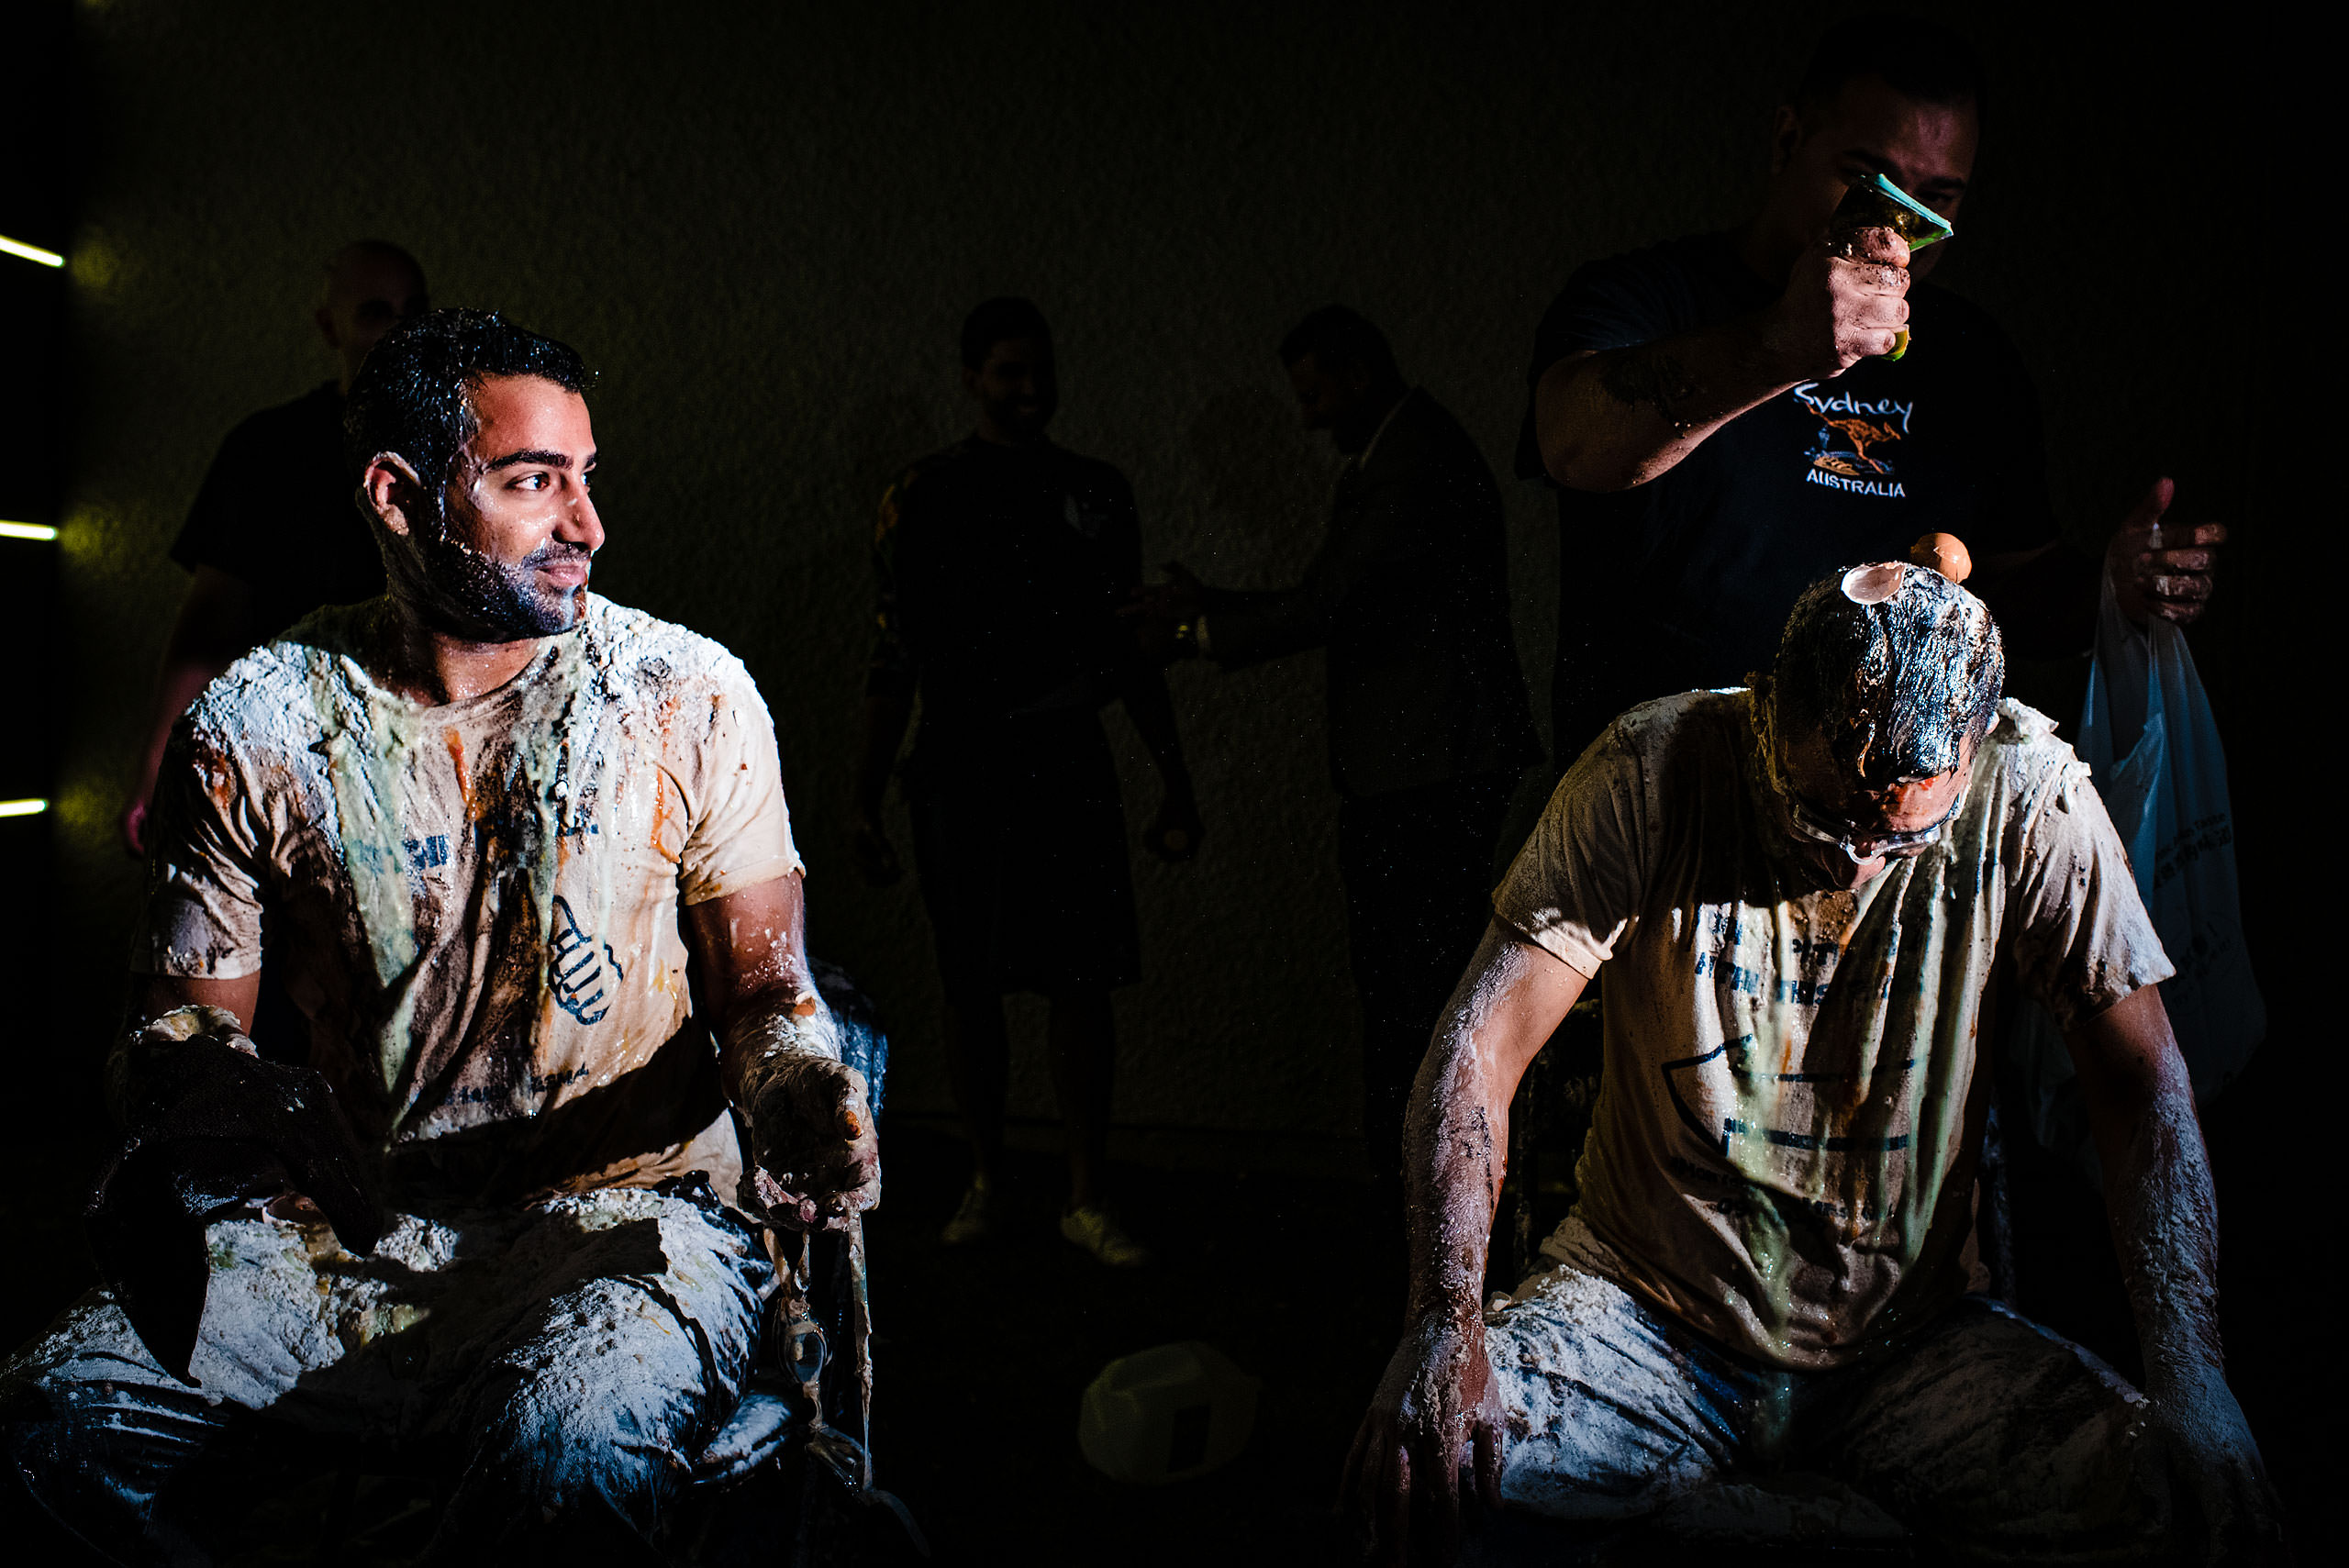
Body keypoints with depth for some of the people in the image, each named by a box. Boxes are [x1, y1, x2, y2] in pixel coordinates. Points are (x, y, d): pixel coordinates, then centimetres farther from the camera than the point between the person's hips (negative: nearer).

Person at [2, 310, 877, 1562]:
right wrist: (186, 1079, -18)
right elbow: (187, 1002, 7)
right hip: (352, 1232, 3)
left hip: (630, 1209, -2)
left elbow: (761, 975, 1)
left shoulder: (689, 697, -3)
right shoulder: (251, 729, 1)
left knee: (572, 1440, -35)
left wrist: (799, 1085, -22)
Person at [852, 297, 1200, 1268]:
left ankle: (1088, 1198, 11)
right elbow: (894, 659, 2)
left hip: (1070, 767, 1)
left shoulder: (1096, 492, 9)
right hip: (959, 773, -1)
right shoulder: (922, 497, 3)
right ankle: (986, 1180, 23)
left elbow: (1129, 648, 12)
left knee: (1084, 982, -1)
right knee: (971, 983, 6)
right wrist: (866, 802, -2)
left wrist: (1175, 782, 9)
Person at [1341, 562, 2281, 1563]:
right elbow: (1480, 1044, -18)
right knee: (1415, 1463, -27)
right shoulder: (1654, 769, -16)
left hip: (1911, 1330, 3)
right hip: (1647, 1311, -2)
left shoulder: (2024, 791, -12)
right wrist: (1446, 1320, -32)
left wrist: (2189, 1374, -18)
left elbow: (2143, 1080, -6)